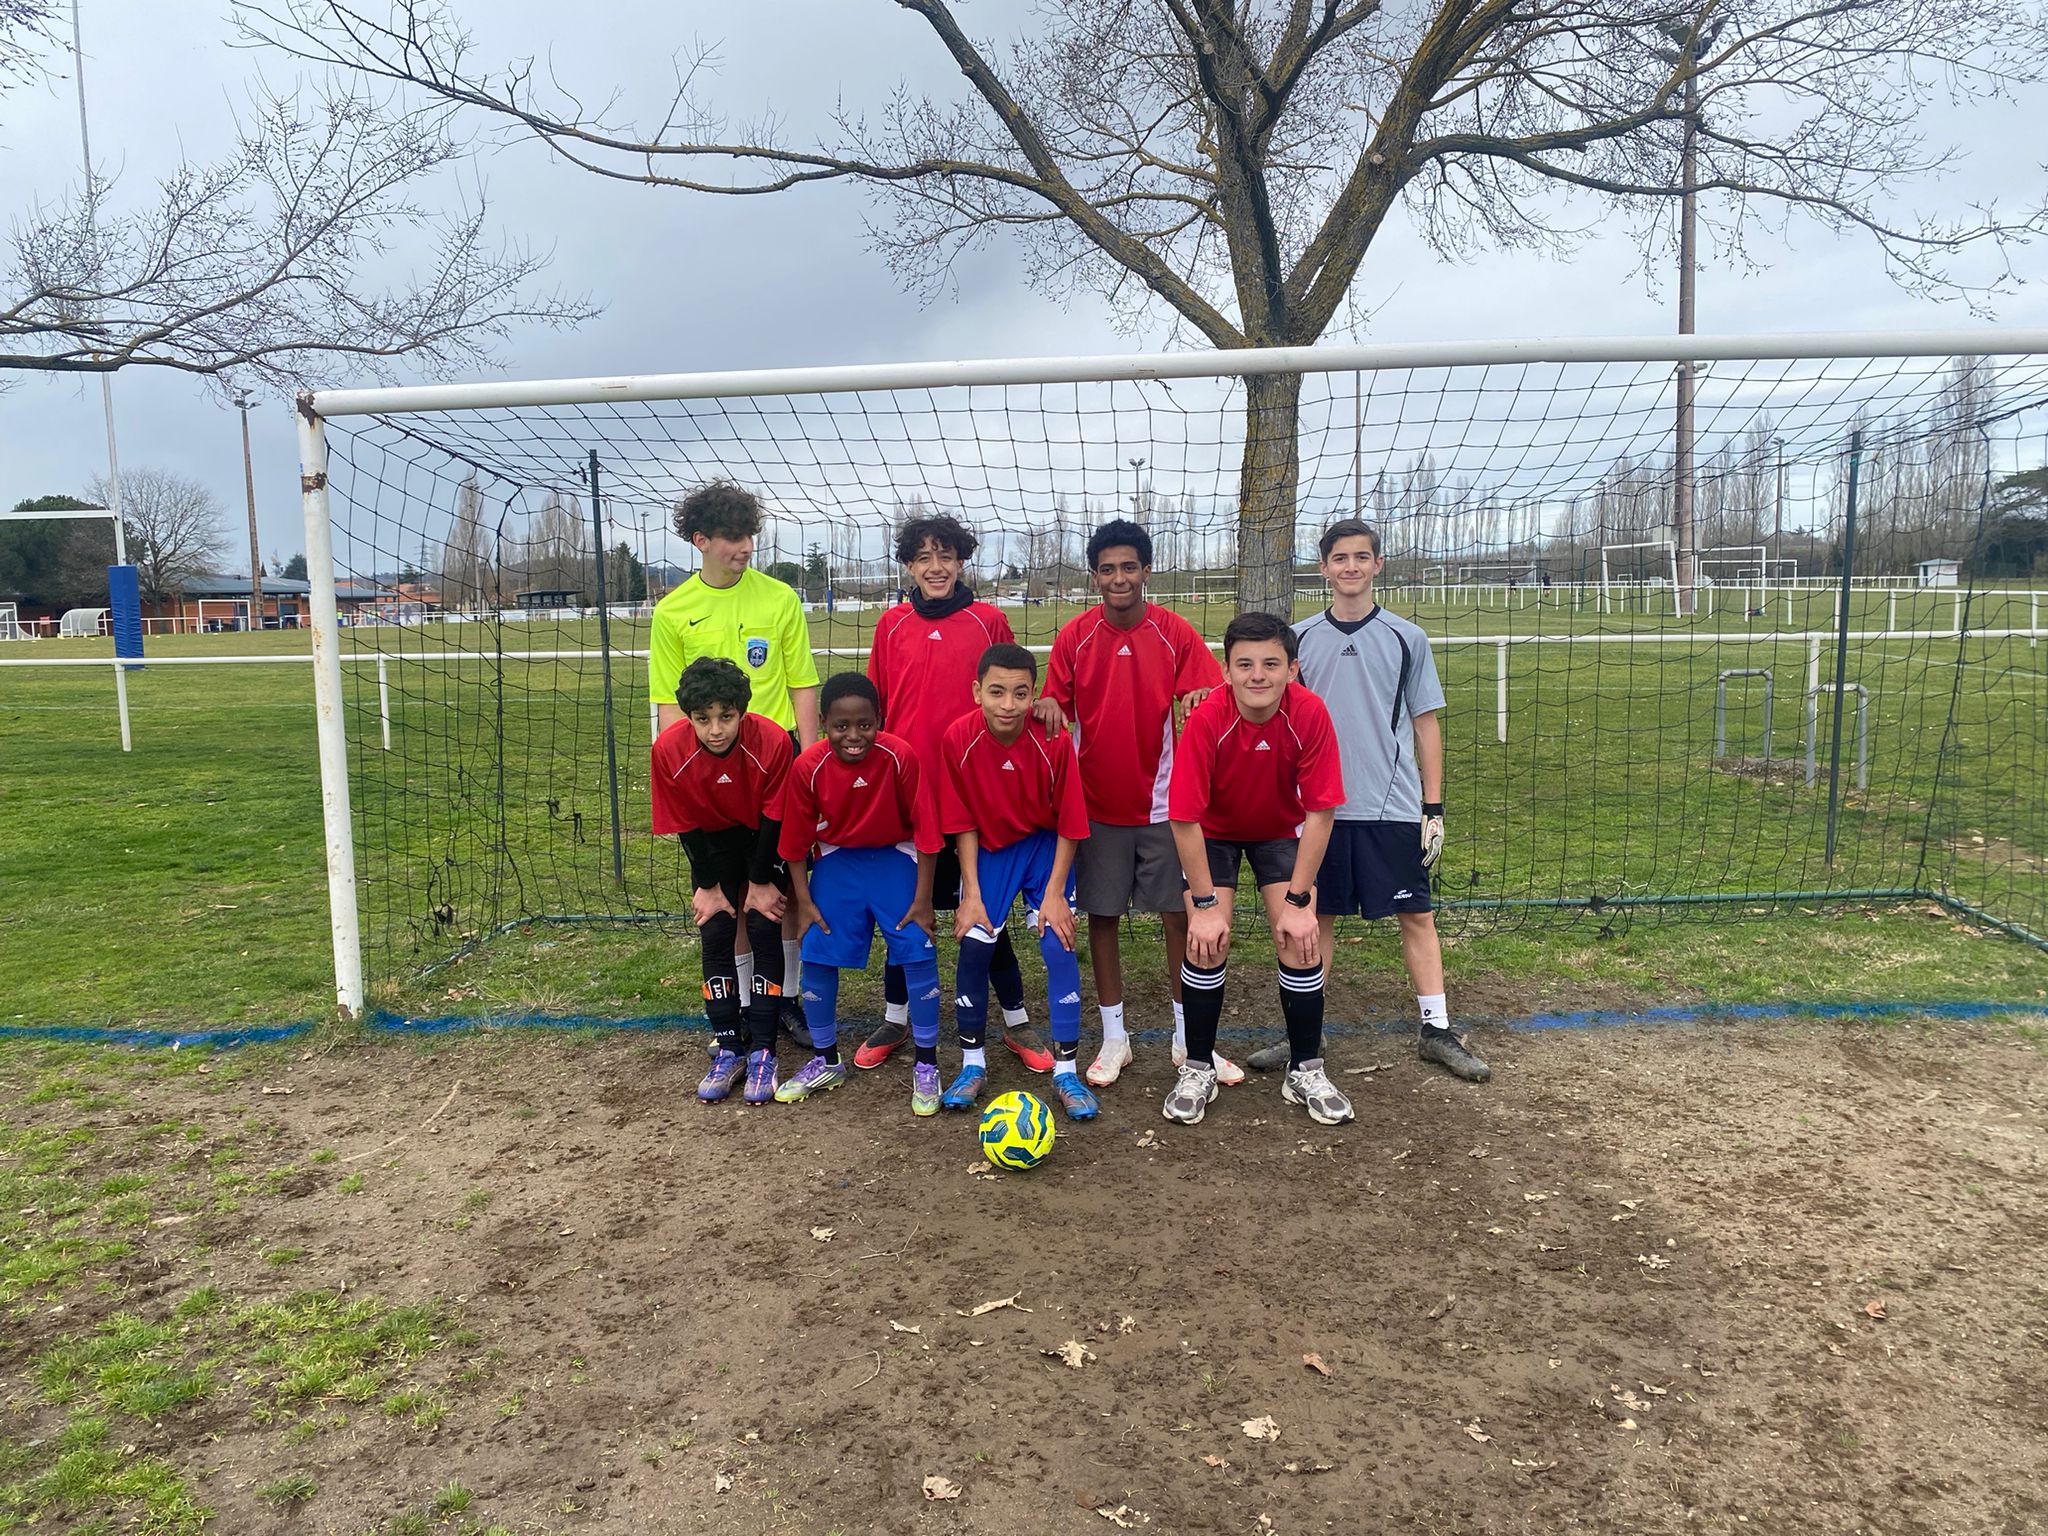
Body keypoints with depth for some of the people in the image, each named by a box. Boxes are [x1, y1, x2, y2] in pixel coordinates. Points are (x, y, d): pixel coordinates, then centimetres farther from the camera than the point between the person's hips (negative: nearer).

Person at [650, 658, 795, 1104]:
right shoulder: (669, 750, -27)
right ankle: (728, 1049, 5)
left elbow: (774, 818, -19)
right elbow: (686, 825, -13)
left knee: (764, 930, -9)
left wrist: (761, 882, -12)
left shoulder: (772, 742, -32)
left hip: (765, 839, -2)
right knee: (714, 934, -4)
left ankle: (763, 1052, -2)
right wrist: (709, 885, -7)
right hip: (713, 842, 2)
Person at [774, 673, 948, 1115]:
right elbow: (796, 841, -6)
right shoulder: (808, 766, -21)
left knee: (918, 953, -10)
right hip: (836, 860, 2)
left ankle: (926, 1066, 7)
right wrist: (803, 902, -5)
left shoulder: (900, 757, -26)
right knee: (816, 956, 0)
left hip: (895, 858, -2)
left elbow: (925, 830, -16)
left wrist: (922, 900, -13)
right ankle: (826, 1062, 22)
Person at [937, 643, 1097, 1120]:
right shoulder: (959, 739, -20)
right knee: (973, 946, -5)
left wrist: (1054, 893, -15)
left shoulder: (1053, 741, -24)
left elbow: (1068, 824, -14)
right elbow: (964, 824, -10)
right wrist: (971, 894, -12)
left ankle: (1067, 1070, 4)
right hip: (988, 850, 1)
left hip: (1045, 846, -1)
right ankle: (972, 1064, 13)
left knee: (1059, 946, -10)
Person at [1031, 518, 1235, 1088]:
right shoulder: (1074, 636, -1)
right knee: (1102, 917, 7)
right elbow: (1056, 708, 2)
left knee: (1180, 915, 4)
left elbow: (1200, 701, -5)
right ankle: (1114, 1037, 21)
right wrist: (1046, 708, -21)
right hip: (1098, 804, 1)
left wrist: (1197, 702, -27)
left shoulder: (1176, 633, -4)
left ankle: (1189, 1037, 19)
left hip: (1162, 801, 0)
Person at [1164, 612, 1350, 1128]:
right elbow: (1185, 818, -27)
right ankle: (1198, 1068, 7)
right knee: (1208, 943, -13)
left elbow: (1320, 812, -22)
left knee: (1300, 941, -10)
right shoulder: (1206, 719, -33)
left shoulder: (1309, 714, -29)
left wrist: (1299, 901, -21)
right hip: (1213, 832, -1)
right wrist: (1205, 904, -24)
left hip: (1282, 831, 1)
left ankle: (1306, 1070, 9)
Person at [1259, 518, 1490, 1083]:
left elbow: (1425, 724, 5)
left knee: (1416, 915, 4)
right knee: (1316, 918, 8)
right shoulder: (1300, 638, 5)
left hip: (1393, 807, -1)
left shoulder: (1406, 638, 3)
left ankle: (1436, 1029, 16)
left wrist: (1433, 807, 1)